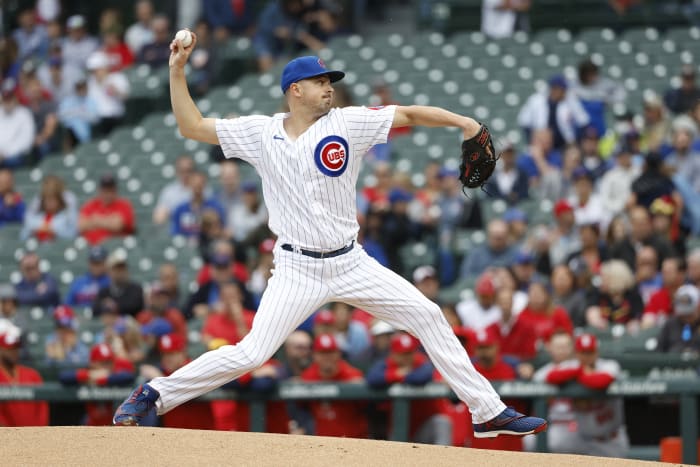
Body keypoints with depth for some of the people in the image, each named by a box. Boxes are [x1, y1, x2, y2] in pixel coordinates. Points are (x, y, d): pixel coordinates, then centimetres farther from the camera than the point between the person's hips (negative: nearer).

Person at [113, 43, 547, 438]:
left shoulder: (348, 123, -1)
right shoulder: (261, 133, -1)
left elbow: (409, 114, -3)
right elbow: (191, 125, 1)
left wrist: (462, 121, -17)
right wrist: (177, 70, -6)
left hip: (351, 263, 2)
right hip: (297, 270, -2)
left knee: (428, 316, -2)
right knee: (250, 354, -14)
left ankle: (489, 413, 6)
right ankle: (154, 395, 1)